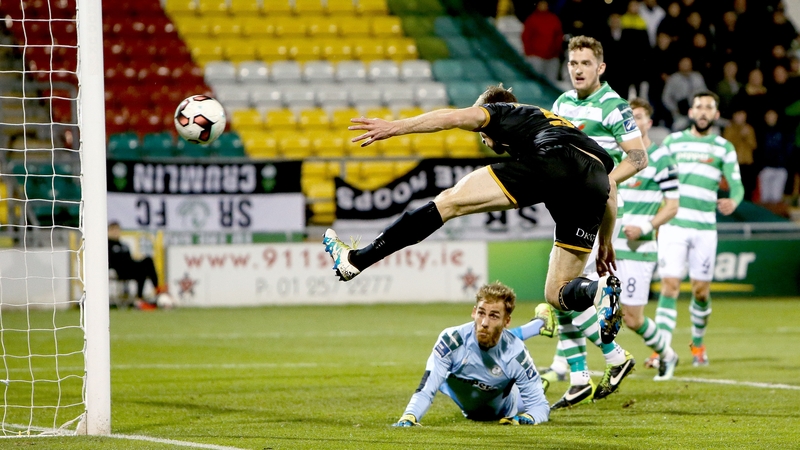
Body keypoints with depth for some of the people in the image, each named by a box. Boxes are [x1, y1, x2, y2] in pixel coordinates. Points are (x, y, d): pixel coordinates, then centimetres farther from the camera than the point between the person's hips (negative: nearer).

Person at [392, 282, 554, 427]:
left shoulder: (516, 354, -42)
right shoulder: (452, 341, -44)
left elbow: (539, 405, -33)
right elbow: (425, 391, -45)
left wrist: (527, 417, -57)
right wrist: (409, 417, -66)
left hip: (503, 412, 0)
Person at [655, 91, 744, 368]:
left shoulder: (724, 148, 7)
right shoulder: (672, 142, 8)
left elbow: (737, 186, -1)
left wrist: (733, 201, -23)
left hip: (704, 228, 1)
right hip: (673, 225, -1)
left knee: (701, 291, 4)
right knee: (670, 287, -11)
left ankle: (698, 344, 27)